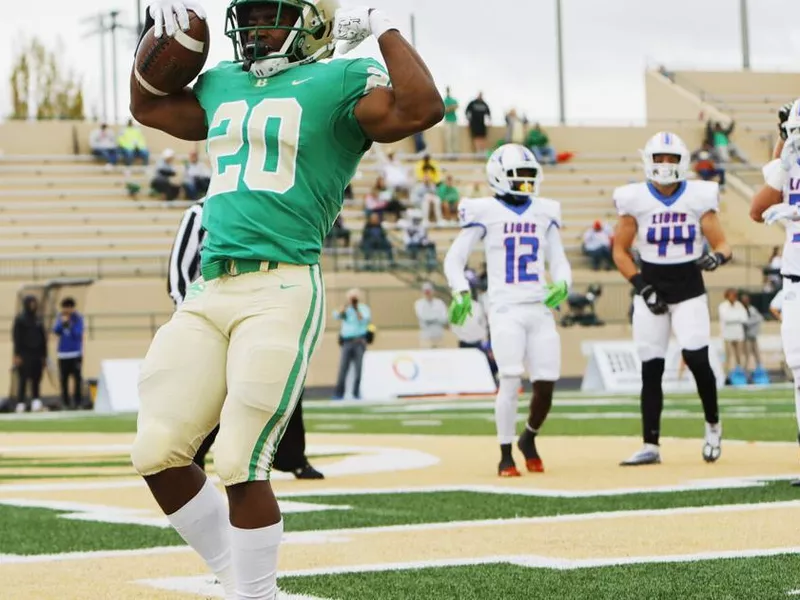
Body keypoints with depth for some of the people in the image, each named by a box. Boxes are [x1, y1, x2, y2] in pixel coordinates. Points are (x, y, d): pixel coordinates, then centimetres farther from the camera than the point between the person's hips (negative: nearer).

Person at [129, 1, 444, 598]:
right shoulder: (222, 84, 21)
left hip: (283, 289, -7)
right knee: (157, 454, 2)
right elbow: (148, 106, 37)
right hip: (208, 291, 7)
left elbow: (423, 108, -16)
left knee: (241, 466, -10)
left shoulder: (339, 84, 0)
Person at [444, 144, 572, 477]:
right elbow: (454, 259, 2)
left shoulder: (544, 213, 12)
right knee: (510, 381, -14)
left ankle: (529, 438, 27)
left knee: (545, 385, 0)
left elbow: (559, 262, 15)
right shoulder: (485, 212, 0)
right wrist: (461, 292, -15)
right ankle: (505, 455, -2)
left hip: (540, 309, 4)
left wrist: (562, 285, -7)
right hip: (505, 309, -4)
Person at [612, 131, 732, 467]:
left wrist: (717, 257, -25)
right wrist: (642, 286, -6)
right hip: (652, 288, 1)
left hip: (689, 290, -1)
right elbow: (620, 251, 5)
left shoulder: (699, 197, -2)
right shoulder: (634, 200, -1)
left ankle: (713, 424, 12)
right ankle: (650, 446, 5)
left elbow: (722, 244, -2)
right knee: (651, 368, 0)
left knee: (696, 358, -14)